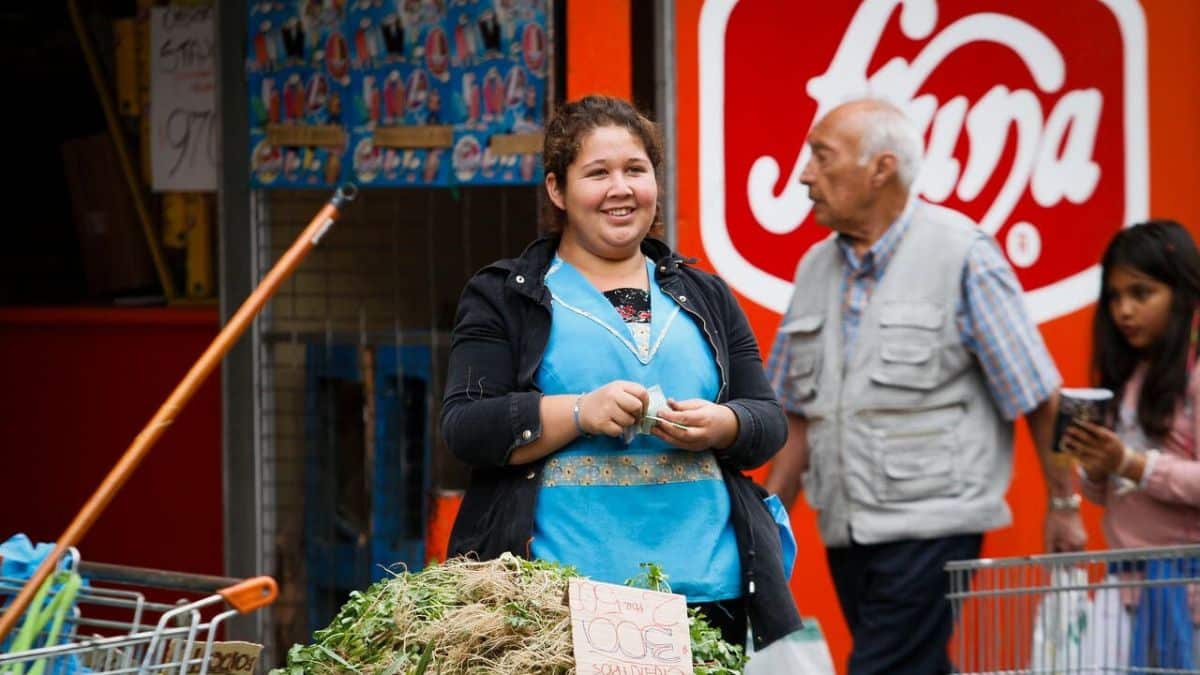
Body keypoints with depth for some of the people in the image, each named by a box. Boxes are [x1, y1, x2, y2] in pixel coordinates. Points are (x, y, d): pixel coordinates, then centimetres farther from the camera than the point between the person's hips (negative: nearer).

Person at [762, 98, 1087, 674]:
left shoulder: (961, 254, -7)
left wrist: (1064, 504, -5)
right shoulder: (816, 268, 12)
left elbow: (1037, 396, -5)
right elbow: (801, 414, 18)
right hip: (847, 534, 7)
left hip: (932, 529, -7)